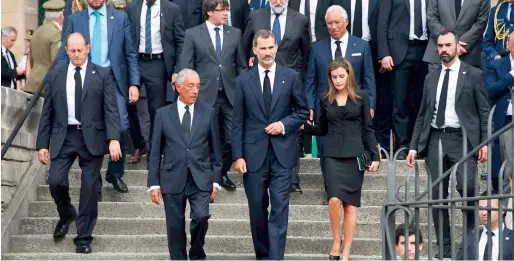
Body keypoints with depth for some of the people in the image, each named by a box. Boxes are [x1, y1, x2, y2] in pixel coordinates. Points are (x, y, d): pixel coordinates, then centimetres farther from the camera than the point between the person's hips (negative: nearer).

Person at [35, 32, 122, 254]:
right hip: (63, 136, 1)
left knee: (90, 188, 0)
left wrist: (114, 138, -16)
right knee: (56, 181, -12)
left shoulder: (102, 75, 4)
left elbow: (111, 109, -3)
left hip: (92, 138, -1)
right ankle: (66, 215, 21)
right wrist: (42, 144, 4)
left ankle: (84, 239, 11)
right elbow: (47, 113, 10)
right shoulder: (54, 76, 9)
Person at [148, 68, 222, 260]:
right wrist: (154, 183, 0)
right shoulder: (163, 114, 4)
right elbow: (155, 152, 5)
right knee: (175, 227, 3)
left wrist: (215, 180, 3)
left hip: (200, 179, 0)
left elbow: (215, 149, 8)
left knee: (201, 216, -18)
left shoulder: (208, 113, 5)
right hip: (173, 180, 1)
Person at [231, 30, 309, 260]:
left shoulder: (291, 77, 4)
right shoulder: (243, 81, 4)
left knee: (279, 207, -7)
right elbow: (237, 123, 2)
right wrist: (238, 156, -4)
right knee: (257, 209, 8)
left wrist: (284, 124, -9)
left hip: (282, 153, -1)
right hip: (254, 154, 1)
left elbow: (303, 112, 9)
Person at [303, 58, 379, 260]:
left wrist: (375, 155, -1)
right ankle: (336, 240, 4)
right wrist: (305, 126, -4)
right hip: (332, 155, 0)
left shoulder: (361, 97, 4)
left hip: (354, 155, 0)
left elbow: (368, 129, 6)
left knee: (350, 204, 1)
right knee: (334, 199, -17)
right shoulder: (325, 99, 8)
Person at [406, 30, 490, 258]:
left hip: (461, 139, -4)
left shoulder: (473, 75, 4)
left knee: (466, 186, -22)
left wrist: (484, 143, -8)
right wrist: (413, 146, 10)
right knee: (437, 195, 2)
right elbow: (422, 115, 16)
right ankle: (444, 246, 9)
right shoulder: (431, 78, 16)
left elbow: (484, 111, 1)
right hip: (435, 139, 4)